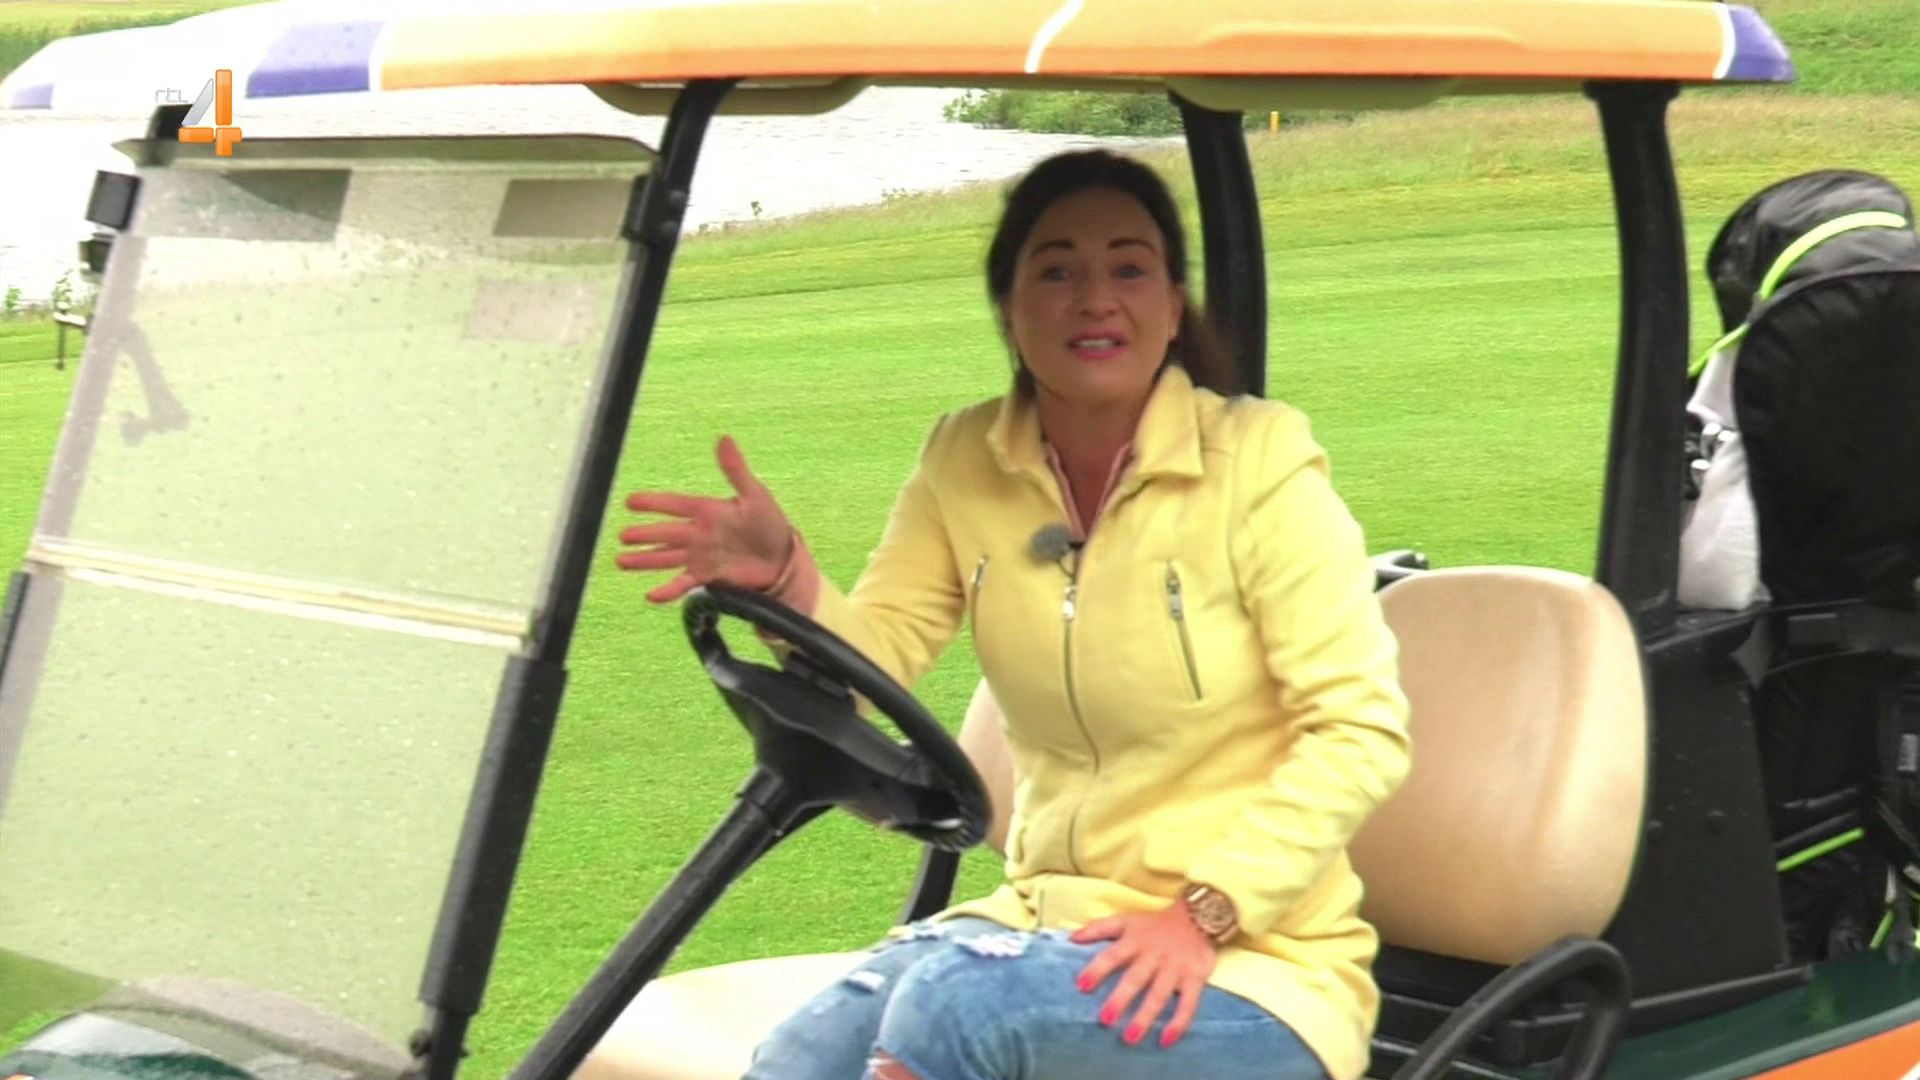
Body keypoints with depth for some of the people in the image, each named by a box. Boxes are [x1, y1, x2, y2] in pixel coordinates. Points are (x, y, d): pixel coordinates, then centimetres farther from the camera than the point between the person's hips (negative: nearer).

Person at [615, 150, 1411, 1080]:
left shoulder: (1258, 458, -11)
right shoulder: (967, 462, 4)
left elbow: (1362, 731, -14)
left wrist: (1202, 913, -22)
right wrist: (780, 576, -24)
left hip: (1250, 961, -4)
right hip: (1051, 919, 4)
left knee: (948, 1005, -27)